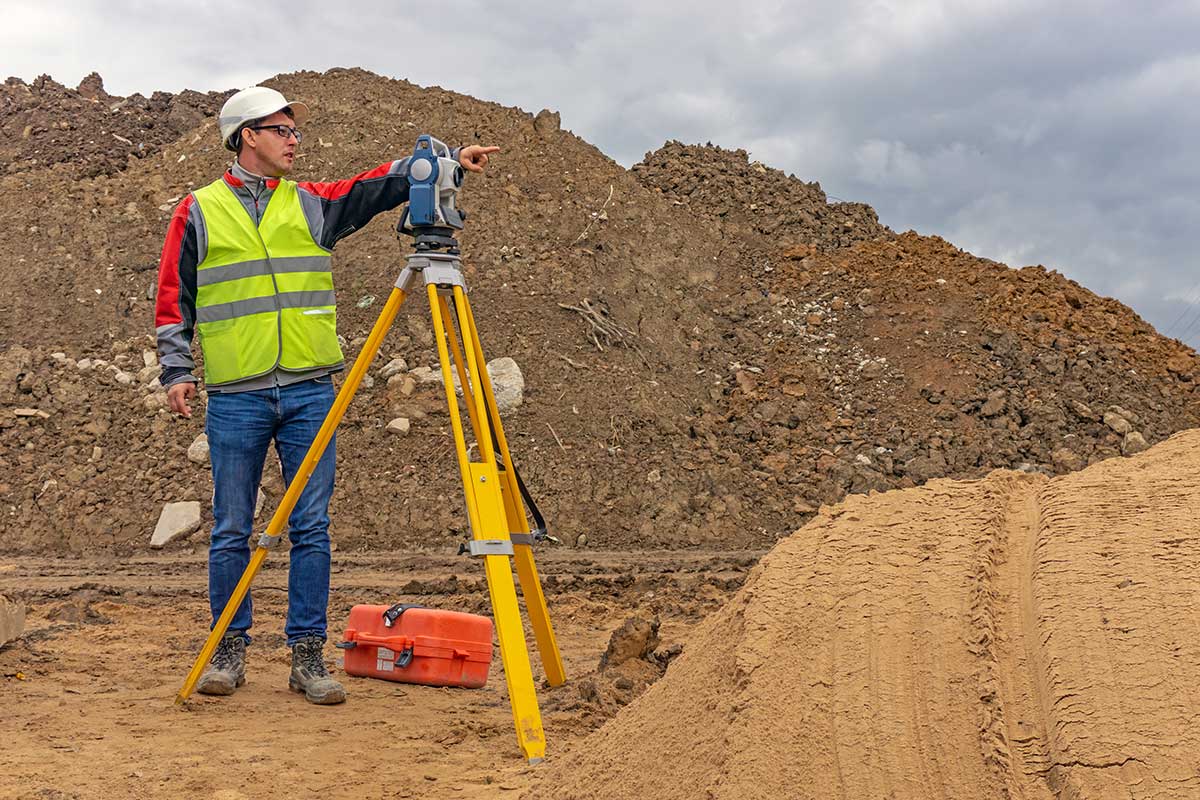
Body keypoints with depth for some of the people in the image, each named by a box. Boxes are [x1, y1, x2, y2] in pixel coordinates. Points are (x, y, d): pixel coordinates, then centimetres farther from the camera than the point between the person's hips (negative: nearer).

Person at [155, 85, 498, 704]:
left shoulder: (312, 205, 12)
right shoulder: (199, 212, 7)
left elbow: (381, 186, 1)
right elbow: (173, 299, 7)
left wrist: (448, 161, -11)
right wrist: (176, 369, -3)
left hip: (308, 391, 2)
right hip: (235, 397, -2)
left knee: (311, 528, 0)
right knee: (232, 531, 4)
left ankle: (307, 654, 7)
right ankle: (229, 650, 17)